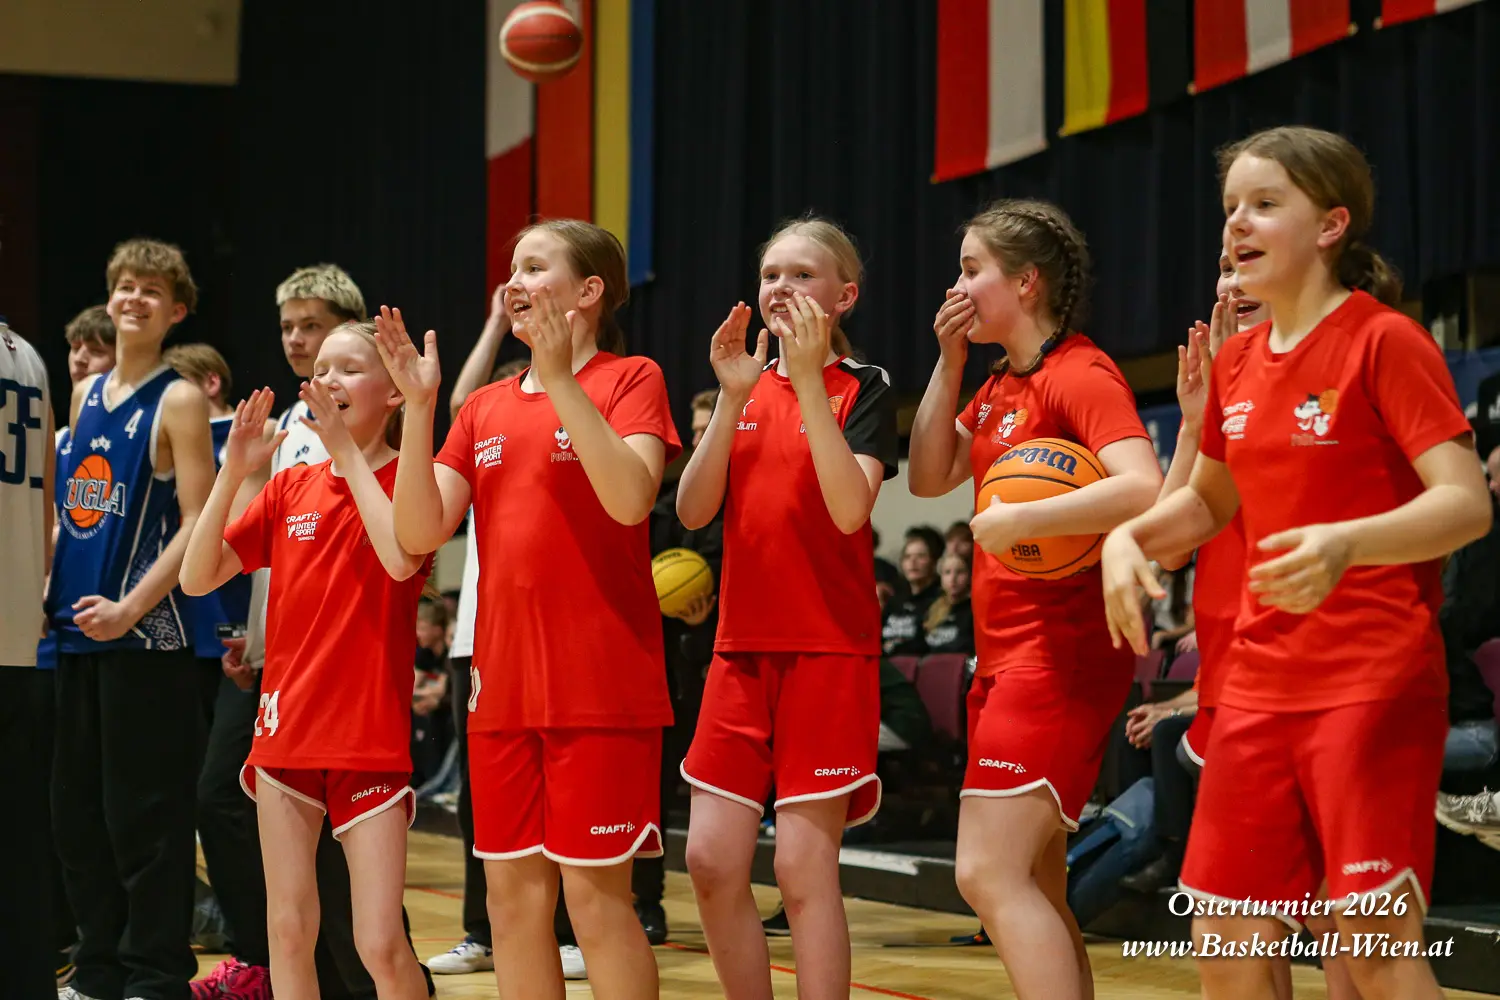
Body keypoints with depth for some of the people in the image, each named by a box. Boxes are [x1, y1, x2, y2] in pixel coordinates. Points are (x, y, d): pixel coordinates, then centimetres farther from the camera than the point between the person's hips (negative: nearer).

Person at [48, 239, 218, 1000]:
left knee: (144, 813, -4)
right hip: (75, 630, 7)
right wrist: (46, 585, 9)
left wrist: (132, 607, -20)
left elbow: (197, 524, -12)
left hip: (143, 635, -7)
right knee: (76, 807, 11)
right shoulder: (85, 395, 13)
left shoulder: (177, 400, -6)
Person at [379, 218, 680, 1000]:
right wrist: (418, 405, -4)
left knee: (595, 894, -4)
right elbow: (420, 533, 3)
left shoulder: (630, 379, -2)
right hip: (504, 684, 6)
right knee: (513, 895, 8)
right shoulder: (485, 407, 13)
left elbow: (630, 498, -20)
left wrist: (562, 380, -21)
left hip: (600, 686, -6)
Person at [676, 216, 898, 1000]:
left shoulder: (862, 389, -2)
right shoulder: (749, 383, 11)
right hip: (742, 645, 5)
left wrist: (809, 382, -20)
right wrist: (733, 396, -10)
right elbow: (692, 510, 0)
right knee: (711, 861, 2)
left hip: (828, 648, -5)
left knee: (804, 869, -7)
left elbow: (849, 508, -18)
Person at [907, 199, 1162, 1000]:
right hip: (1006, 656, 10)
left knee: (990, 875, -17)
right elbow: (929, 478, 16)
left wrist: (1016, 520, -25)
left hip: (1060, 657, -10)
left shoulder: (1080, 374, -13)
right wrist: (947, 362, 8)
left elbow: (1145, 489, -27)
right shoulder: (1000, 386, 15)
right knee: (1033, 890, 12)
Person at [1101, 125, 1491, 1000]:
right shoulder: (1238, 361, 12)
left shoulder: (1384, 340, -9)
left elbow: (1466, 503, -17)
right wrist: (1130, 536, 5)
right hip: (1261, 684, 7)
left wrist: (1346, 543, -34)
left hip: (1373, 682, -7)